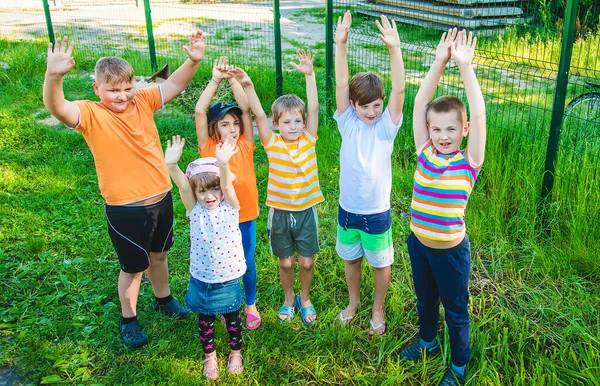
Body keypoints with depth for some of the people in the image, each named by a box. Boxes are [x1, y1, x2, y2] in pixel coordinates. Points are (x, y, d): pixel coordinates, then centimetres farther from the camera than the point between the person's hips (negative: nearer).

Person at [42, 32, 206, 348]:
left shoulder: (142, 101, -2)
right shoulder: (91, 114, -16)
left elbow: (174, 85, -3)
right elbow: (58, 109, -34)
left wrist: (193, 61, -22)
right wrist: (54, 76, -54)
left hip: (161, 198, 5)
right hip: (126, 209, -5)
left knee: (158, 254, 26)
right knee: (133, 267, 12)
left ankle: (164, 299, 51)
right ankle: (128, 320, 37)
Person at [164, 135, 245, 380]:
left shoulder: (230, 207, -13)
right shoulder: (195, 211, -10)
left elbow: (227, 185, -33)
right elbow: (183, 186, -27)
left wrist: (223, 164, -53)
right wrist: (171, 165, -47)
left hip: (228, 279, -1)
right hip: (201, 279, 1)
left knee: (232, 317, 19)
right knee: (205, 320, 19)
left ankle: (236, 352, 43)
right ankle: (209, 355, 43)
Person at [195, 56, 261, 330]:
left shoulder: (245, 145, -6)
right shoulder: (209, 148, -10)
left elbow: (246, 109, -14)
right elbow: (199, 111, -20)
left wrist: (232, 79, -19)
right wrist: (215, 80, -23)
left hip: (246, 216, 1)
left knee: (247, 263, 16)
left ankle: (251, 305, 38)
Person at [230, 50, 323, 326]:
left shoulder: (308, 141, -6)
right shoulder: (272, 144, -8)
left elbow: (313, 108, -16)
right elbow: (258, 115, -19)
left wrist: (309, 75, -25)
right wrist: (247, 86, -33)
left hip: (306, 211, 0)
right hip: (279, 212, 0)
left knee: (306, 262, 11)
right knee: (286, 262, 13)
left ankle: (305, 298, 37)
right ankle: (289, 299, 38)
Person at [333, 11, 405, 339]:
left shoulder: (386, 127, -12)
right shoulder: (348, 123, -7)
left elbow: (399, 91, -25)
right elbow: (341, 85, -17)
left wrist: (395, 49, -37)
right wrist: (340, 44, -29)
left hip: (377, 212, -2)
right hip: (347, 209, 2)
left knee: (380, 263, 15)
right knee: (350, 258, 21)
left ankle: (377, 309, 38)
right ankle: (353, 301, 45)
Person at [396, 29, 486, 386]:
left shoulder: (468, 162, -15)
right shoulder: (425, 153, -7)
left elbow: (479, 115, -26)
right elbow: (420, 103, -12)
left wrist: (465, 65, -29)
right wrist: (439, 62, -19)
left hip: (451, 249, -4)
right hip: (418, 243, 4)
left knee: (455, 308, 15)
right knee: (425, 298, 25)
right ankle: (428, 341, 51)